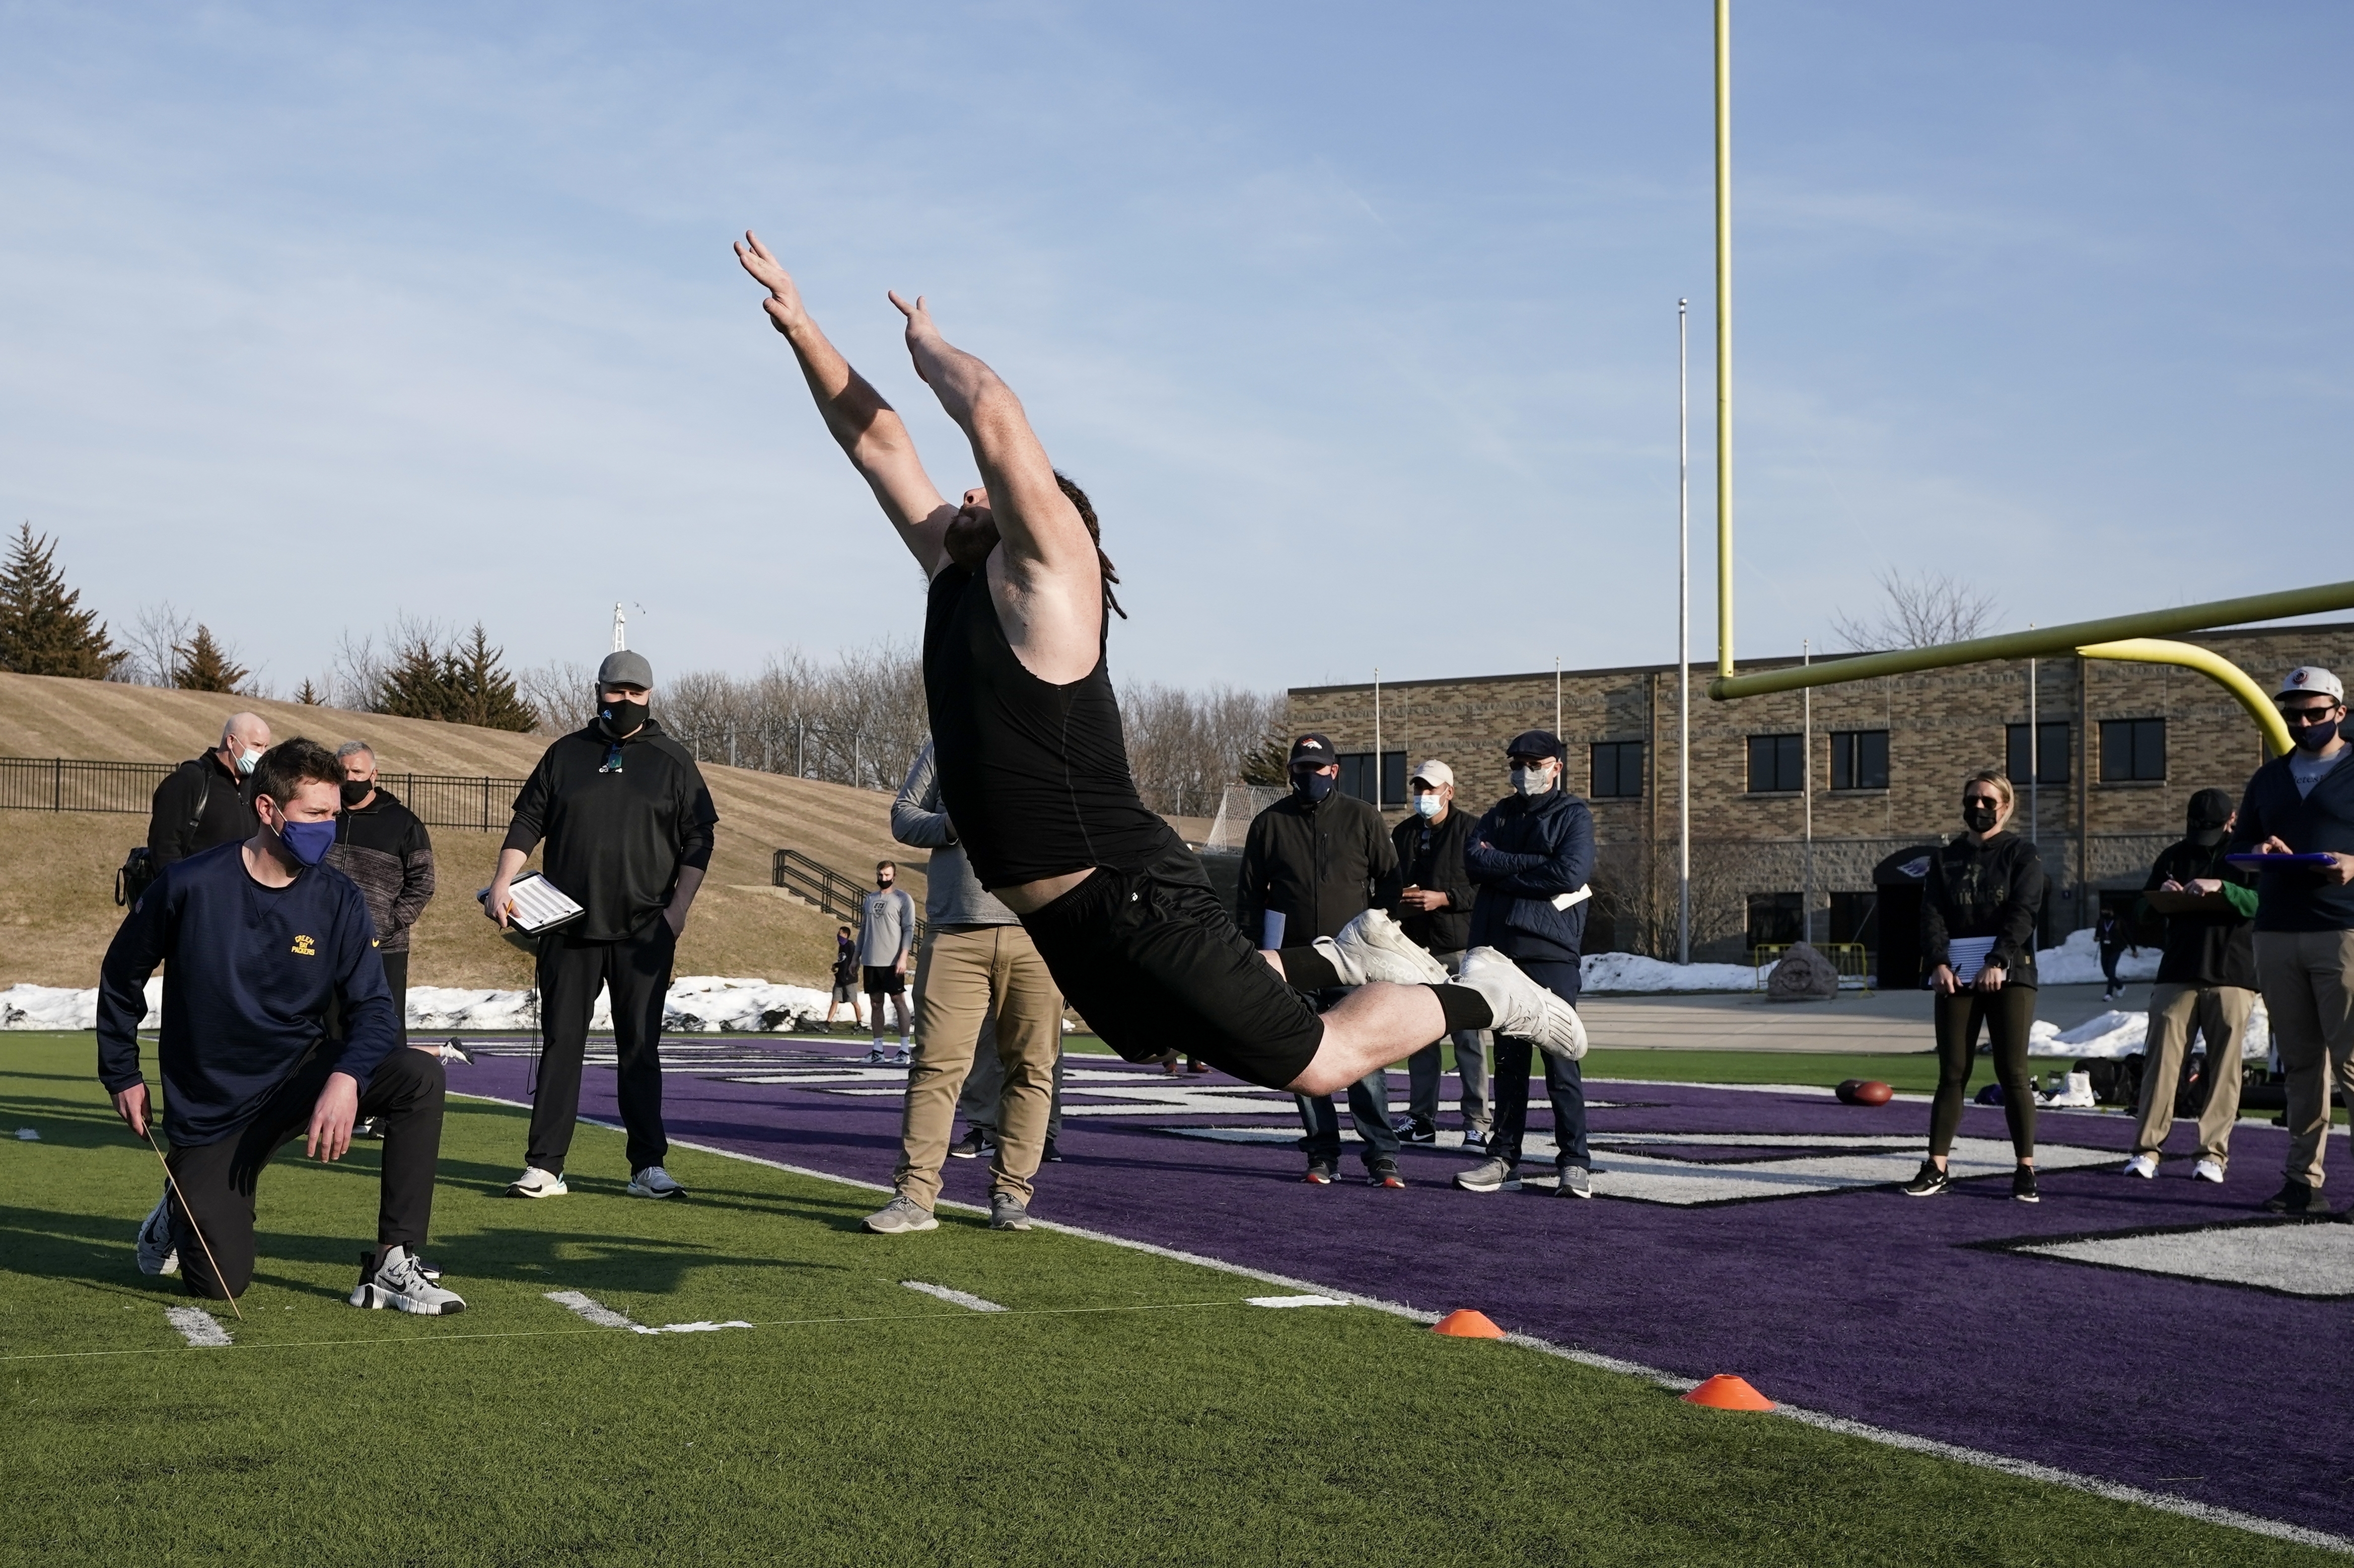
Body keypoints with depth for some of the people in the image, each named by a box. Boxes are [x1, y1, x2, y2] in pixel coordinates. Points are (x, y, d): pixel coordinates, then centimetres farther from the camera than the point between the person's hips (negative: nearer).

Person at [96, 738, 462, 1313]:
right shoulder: (190, 887, -13)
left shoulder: (337, 900, -7)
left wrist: (347, 1077, -30)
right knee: (219, 1284, -7)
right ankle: (180, 1213, 31)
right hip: (210, 1108, -2)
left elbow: (372, 1005, -11)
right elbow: (122, 975, 3)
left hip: (302, 1075, 2)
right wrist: (122, 1075, 6)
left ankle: (396, 1264, -20)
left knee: (420, 1077, -26)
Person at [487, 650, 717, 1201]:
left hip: (645, 931, -1)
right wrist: (502, 884, -4)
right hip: (568, 927, 1)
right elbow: (527, 823, 10)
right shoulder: (565, 754, 11)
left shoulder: (673, 761, 7)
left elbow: (698, 840, 4)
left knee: (640, 1048, 1)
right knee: (561, 1043, 2)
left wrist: (679, 907, -7)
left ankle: (648, 1167, 5)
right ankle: (544, 1167, 3)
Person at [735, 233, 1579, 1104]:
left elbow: (995, 413, -23)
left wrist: (928, 347, -5)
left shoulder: (1050, 570, -9)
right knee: (1172, 1041, 27)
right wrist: (800, 326, 7)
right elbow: (876, 441, 14)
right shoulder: (955, 577, 13)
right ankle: (1345, 955, 40)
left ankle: (1477, 994, 18)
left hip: (1129, 895, -9)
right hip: (1059, 918, 9)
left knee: (1313, 1065, -3)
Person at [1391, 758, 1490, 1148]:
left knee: (1470, 1038, -5)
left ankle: (1477, 1122, -2)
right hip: (1416, 948, 6)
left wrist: (1443, 898, -17)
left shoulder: (1469, 831, -3)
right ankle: (1420, 1119, 17)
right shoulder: (1403, 834, 15)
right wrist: (1399, 901, 2)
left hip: (1461, 946, -6)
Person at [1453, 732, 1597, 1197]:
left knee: (1561, 1061, -7)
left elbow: (1571, 873, -13)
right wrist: (1532, 864, -9)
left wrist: (1502, 870, -6)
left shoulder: (1574, 815, 4)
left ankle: (1575, 1163, -5)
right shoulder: (1499, 815, 18)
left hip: (1552, 954, -5)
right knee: (1507, 1062, 9)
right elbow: (1473, 861, 1)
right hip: (1500, 952, 5)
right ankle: (1504, 1158, 13)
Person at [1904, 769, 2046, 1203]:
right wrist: (1938, 963, -13)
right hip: (1956, 976, 3)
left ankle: (2026, 1170, -1)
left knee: (2013, 1072, -5)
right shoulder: (1946, 859, 14)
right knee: (1952, 1073, 2)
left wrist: (1998, 962, -21)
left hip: (2008, 975, -3)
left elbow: (2024, 911, -8)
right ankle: (1936, 1167, 4)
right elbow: (1932, 914, 4)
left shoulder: (2022, 854, 5)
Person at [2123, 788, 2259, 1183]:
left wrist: (2222, 888, -23)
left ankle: (2214, 1153, 0)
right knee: (2161, 1061, -4)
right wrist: (2161, 896, -4)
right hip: (2177, 975, 2)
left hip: (2232, 977, -2)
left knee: (2224, 1069, -3)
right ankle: (2146, 1148, -3)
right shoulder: (2173, 858, 16)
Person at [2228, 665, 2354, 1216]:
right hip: (2276, 935, 5)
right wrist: (2258, 853, 1)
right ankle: (2304, 1180, 7)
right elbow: (2237, 845, 23)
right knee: (2300, 1062, 6)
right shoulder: (2269, 779, 20)